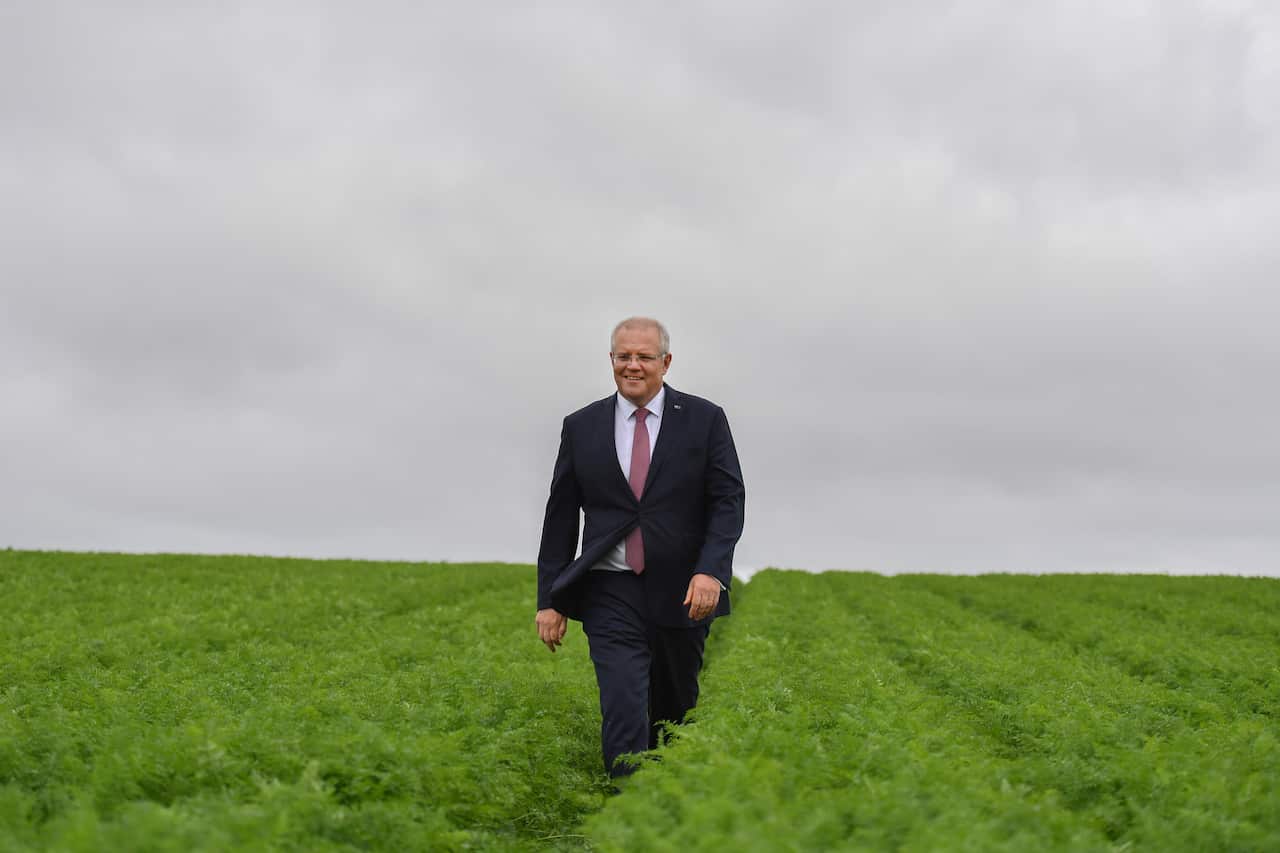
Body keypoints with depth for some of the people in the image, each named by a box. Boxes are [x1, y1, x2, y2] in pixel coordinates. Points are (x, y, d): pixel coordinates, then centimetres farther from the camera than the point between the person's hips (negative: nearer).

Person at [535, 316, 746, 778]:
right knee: (623, 714, -12)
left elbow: (729, 500, -3)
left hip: (682, 592, 1)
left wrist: (710, 570, -18)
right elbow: (560, 516, 7)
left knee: (675, 713, 15)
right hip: (611, 593, 0)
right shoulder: (581, 427, 4)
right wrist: (550, 600, 3)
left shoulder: (704, 419, 1)